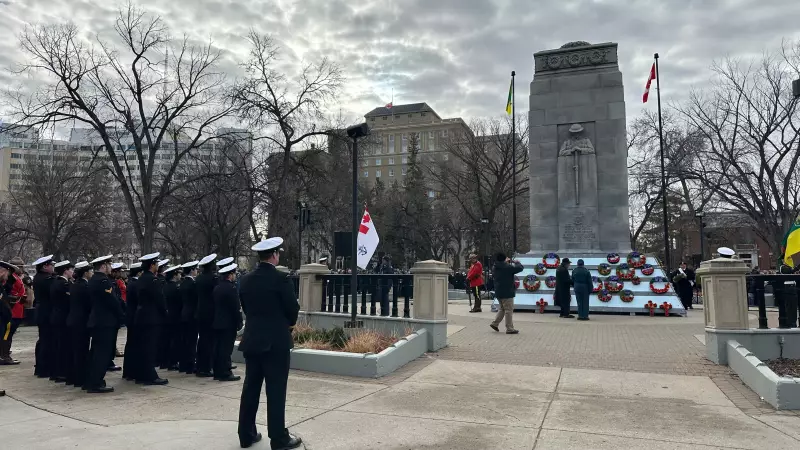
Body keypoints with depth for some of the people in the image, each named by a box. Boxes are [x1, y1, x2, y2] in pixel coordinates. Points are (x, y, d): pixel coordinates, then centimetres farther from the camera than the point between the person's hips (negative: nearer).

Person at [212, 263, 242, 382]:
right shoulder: (231, 288, -16)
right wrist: (239, 322, -9)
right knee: (226, 349, -4)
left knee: (218, 347, 11)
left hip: (217, 322, 8)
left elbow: (215, 305, 14)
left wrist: (217, 318, 18)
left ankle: (217, 372, 17)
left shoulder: (217, 287, 10)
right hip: (229, 323, -8)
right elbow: (235, 307, -16)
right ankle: (225, 373, -1)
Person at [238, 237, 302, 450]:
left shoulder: (245, 280, 4)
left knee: (250, 388, 13)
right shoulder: (280, 279, -15)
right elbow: (293, 309, -10)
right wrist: (288, 325, 11)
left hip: (252, 340, 6)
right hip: (276, 342, -6)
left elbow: (245, 308, 10)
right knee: (276, 391, 0)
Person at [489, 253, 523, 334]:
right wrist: (517, 262, 6)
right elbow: (520, 268, -14)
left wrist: (506, 262, 22)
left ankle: (495, 323, 19)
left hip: (498, 292, 8)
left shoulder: (494, 268, 6)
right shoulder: (508, 267, -17)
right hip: (507, 292, -8)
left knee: (502, 309, 22)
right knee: (509, 310, 0)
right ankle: (509, 328, 3)